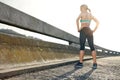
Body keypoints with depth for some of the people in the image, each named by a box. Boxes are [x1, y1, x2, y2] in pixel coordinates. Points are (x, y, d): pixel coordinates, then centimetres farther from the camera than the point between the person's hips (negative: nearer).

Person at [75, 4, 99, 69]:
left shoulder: (82, 13, 1)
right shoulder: (90, 15, 18)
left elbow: (77, 20, -19)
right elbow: (97, 22, 13)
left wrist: (78, 29, -10)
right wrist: (94, 30, 9)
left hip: (83, 31, -5)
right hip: (89, 31, 5)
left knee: (82, 47, -5)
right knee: (92, 47, 0)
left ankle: (80, 63, -7)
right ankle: (95, 63, -5)